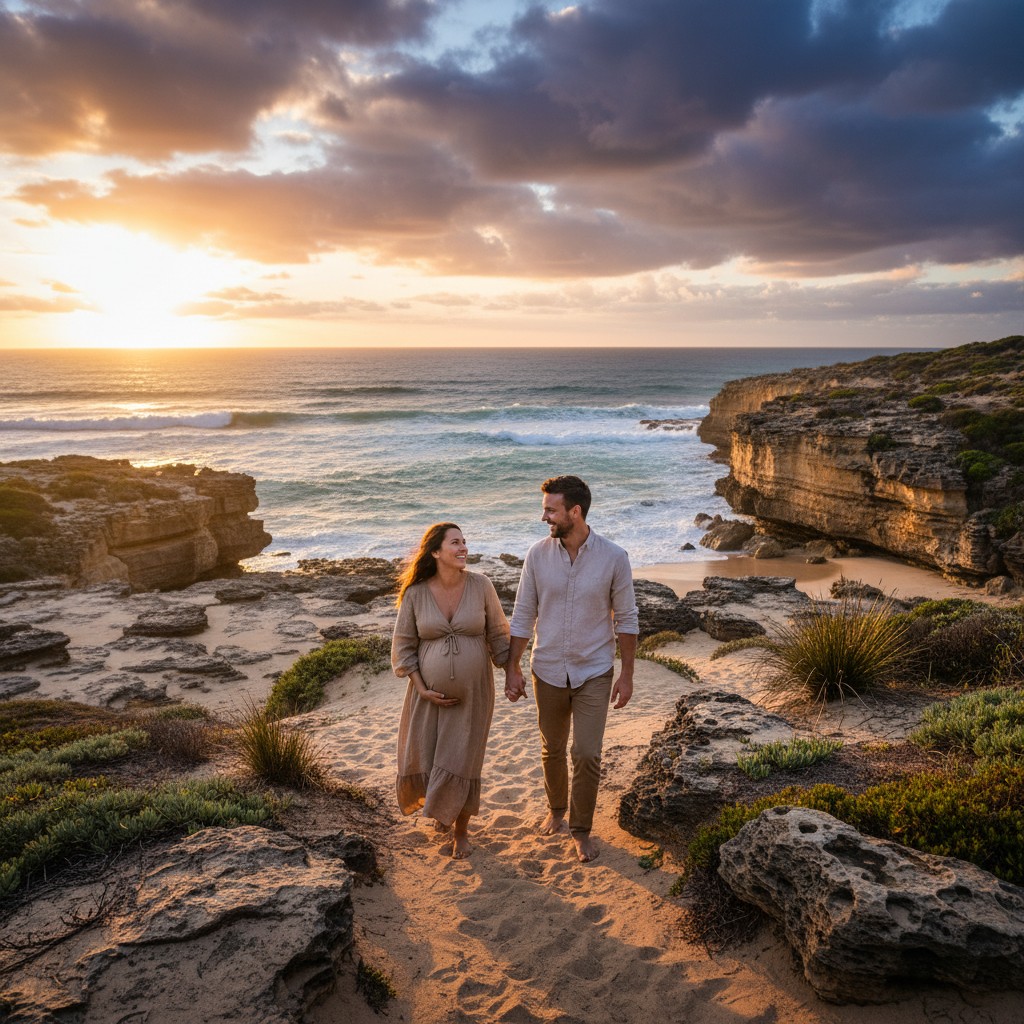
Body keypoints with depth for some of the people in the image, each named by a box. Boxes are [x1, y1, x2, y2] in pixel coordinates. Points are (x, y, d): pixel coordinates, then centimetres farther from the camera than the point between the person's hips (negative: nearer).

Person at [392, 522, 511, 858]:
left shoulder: (481, 585, -9)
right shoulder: (415, 594, -9)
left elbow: (498, 635, 2)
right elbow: (403, 647, -2)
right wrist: (422, 689, -8)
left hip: (472, 692, -1)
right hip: (429, 694, 1)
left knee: (460, 764, 4)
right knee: (421, 761, 9)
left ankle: (462, 830, 30)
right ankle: (441, 805, 44)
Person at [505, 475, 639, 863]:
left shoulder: (613, 558, -13)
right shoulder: (537, 555, -8)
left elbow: (626, 619, -4)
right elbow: (523, 615, -1)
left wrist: (627, 674, -3)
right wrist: (512, 669, -2)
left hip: (593, 672, -2)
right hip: (548, 671, 2)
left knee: (587, 755, -1)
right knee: (552, 750, 17)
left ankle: (581, 829, 21)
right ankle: (556, 810, 42)